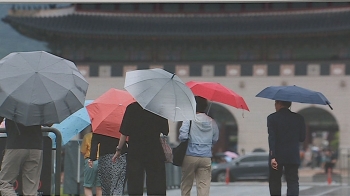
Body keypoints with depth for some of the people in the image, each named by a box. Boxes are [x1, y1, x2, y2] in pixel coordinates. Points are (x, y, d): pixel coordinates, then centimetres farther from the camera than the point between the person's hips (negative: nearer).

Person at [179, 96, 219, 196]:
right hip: (206, 157, 2)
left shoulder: (189, 120, -8)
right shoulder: (212, 122, 4)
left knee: (186, 185, 10)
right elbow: (215, 140, 10)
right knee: (204, 186, -1)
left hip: (190, 156, -2)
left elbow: (183, 136, -17)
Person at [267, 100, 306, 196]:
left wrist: (273, 157, -16)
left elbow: (271, 138, -11)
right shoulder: (299, 118, 3)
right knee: (293, 182, 0)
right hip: (293, 156, 1)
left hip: (277, 156, -1)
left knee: (274, 181, 13)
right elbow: (302, 138, 5)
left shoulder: (272, 118, -5)